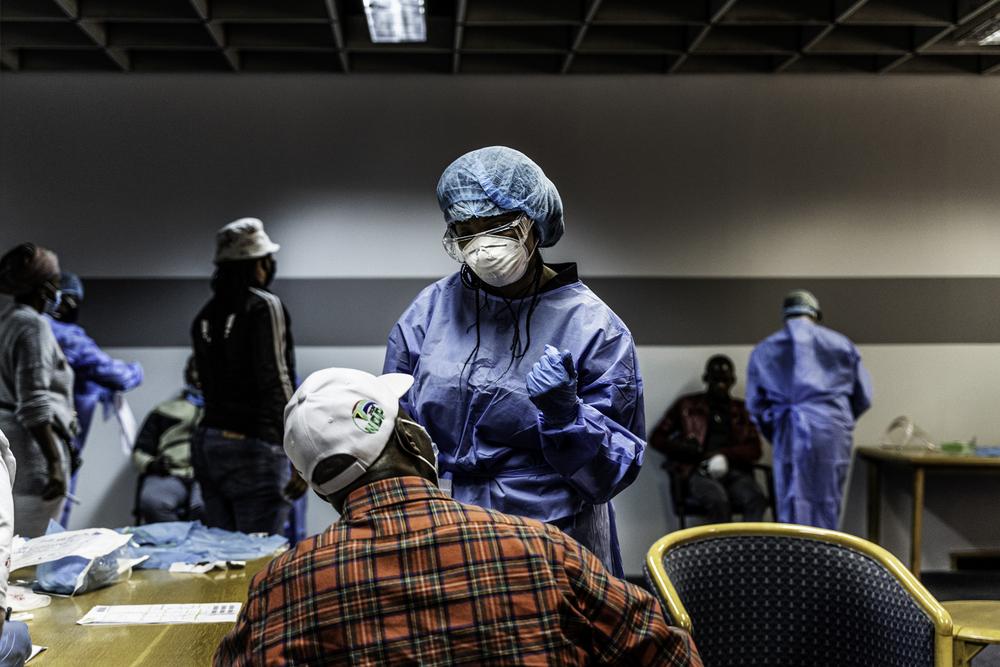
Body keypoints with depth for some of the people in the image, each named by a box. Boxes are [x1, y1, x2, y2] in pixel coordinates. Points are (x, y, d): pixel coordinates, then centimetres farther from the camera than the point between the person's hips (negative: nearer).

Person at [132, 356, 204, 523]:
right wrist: (151, 464, 2)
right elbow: (140, 451, 24)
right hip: (169, 475, 2)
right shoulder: (164, 410, 29)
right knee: (152, 502, -34)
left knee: (202, 507, -38)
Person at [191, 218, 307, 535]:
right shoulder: (265, 306, -8)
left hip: (207, 441, 8)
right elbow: (276, 383, -14)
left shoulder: (205, 316, 14)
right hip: (253, 446, -7)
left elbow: (209, 384, 14)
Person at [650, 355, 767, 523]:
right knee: (718, 500, -36)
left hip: (734, 470, 2)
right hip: (698, 472, -2)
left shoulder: (741, 410, 22)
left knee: (756, 499, -32)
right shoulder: (687, 405, 16)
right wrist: (694, 451, -3)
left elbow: (754, 450, 15)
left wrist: (724, 454, -4)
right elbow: (656, 439, 14)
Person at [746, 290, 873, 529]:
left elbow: (755, 404, 13)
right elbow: (863, 397, 12)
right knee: (827, 506, 7)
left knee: (792, 508, 4)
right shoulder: (841, 343, 11)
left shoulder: (764, 350, 12)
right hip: (833, 433, 0)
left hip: (790, 432, 0)